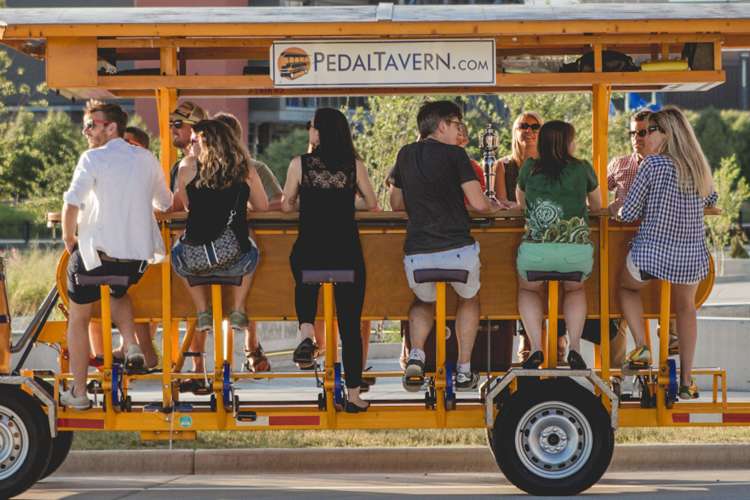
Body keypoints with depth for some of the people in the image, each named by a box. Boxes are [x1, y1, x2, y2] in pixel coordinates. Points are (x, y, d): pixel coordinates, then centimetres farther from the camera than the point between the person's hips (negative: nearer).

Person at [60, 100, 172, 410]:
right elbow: (165, 203, 19)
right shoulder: (146, 159, 7)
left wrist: (69, 239, -6)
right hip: (138, 254, 5)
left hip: (95, 252, -5)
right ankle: (131, 344, 11)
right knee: (118, 292, 36)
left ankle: (78, 392, 14)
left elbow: (72, 204, -21)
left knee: (78, 319, 13)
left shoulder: (93, 158, -8)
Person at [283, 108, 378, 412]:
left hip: (309, 252, 0)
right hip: (347, 252, 1)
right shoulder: (354, 166, 0)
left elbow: (287, 206, 4)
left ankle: (306, 333, 4)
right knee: (350, 324, 9)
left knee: (305, 284, 33)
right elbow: (371, 205, 10)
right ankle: (354, 395, 9)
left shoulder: (300, 164, -3)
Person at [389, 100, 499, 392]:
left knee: (423, 302, 32)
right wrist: (494, 207, 14)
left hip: (417, 254, 3)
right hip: (458, 250, -3)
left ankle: (416, 356, 5)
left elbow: (396, 204, 23)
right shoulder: (454, 154, -3)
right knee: (469, 300, 28)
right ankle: (464, 372, 21)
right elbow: (478, 203, -8)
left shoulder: (406, 155, 11)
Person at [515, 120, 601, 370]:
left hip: (535, 251, 0)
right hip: (577, 250, 0)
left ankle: (536, 348, 12)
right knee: (575, 289, 32)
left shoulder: (529, 168, 10)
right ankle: (574, 349, 15)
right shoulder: (583, 169, 9)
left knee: (529, 290, 30)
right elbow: (597, 206, 29)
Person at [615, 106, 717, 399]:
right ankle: (687, 381, 24)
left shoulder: (652, 164, -13)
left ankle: (641, 347, 7)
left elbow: (629, 213, -10)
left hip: (650, 254, -4)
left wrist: (621, 211, 12)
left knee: (627, 287, 27)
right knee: (685, 308, 28)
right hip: (692, 256, 4)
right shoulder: (699, 166, 3)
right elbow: (711, 200, 23)